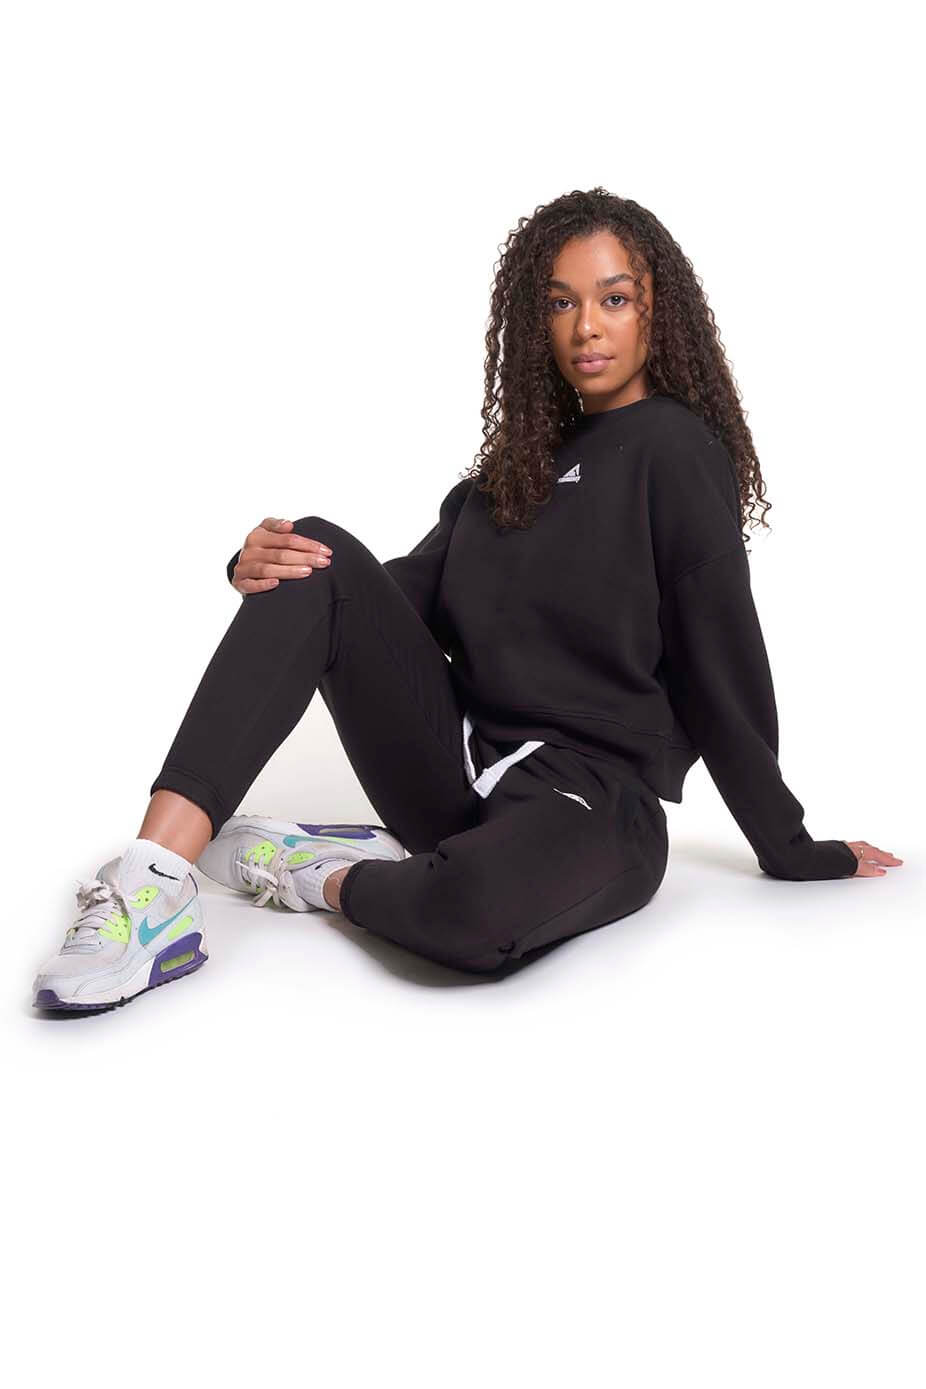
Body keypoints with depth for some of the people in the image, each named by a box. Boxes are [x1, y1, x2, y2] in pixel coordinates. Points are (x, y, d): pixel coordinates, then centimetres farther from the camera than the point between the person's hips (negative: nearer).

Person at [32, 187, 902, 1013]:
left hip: (594, 805, -6)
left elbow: (722, 669, -6)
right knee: (319, 558, -12)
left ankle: (316, 871, -6)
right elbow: (416, 589, 7)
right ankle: (154, 887, -23)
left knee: (476, 911, -42)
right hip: (463, 764, 6)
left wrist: (792, 851, -1)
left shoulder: (677, 451, -4)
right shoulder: (521, 460, 15)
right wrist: (260, 566, -11)